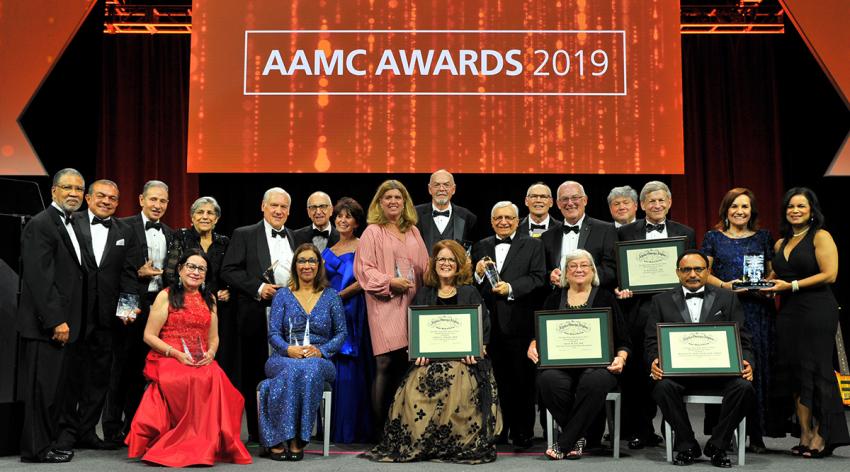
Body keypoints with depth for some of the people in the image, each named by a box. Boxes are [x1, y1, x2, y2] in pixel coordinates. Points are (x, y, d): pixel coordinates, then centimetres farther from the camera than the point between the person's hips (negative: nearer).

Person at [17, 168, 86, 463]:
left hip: (59, 322, 9)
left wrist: (64, 320, 12)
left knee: (54, 387, 13)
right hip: (45, 325, -9)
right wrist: (56, 321, -21)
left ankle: (46, 444, 21)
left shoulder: (68, 225, 17)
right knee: (42, 387, -2)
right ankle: (36, 449, 7)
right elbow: (39, 279, -19)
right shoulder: (41, 224, -12)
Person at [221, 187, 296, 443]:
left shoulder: (296, 238, 16)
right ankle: (256, 432, 12)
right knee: (254, 376, 3)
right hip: (257, 317, -3)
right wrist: (258, 288, -13)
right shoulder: (244, 235, 3)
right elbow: (229, 270, -4)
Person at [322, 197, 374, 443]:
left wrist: (337, 296, -13)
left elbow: (363, 281, -8)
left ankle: (352, 430, 0)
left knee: (351, 369, -6)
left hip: (353, 314, -5)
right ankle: (333, 429, 8)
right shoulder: (328, 252, 18)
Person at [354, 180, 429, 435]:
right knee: (388, 362, -9)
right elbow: (363, 268, -4)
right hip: (385, 304, -5)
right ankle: (381, 423, 1)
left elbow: (424, 266, 20)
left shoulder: (413, 231, 17)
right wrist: (389, 282, -13)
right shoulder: (372, 232, 1)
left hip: (411, 303, 5)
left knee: (407, 362, 3)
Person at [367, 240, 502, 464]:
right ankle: (416, 444, -19)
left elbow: (484, 326, 7)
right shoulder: (424, 294, 20)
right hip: (430, 357, 2)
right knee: (416, 385, -28)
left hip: (463, 357, -1)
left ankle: (458, 445, -22)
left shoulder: (469, 293, 15)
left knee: (459, 386, -34)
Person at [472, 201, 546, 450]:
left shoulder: (533, 245, 6)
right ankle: (498, 429, 20)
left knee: (522, 380, 2)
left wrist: (511, 288, -19)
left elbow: (538, 278, -7)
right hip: (491, 324, 3)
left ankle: (522, 433, 10)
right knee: (496, 380, 10)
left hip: (520, 324, -3)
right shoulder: (481, 247, 15)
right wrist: (478, 274, -11)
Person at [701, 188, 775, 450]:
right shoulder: (714, 237, 10)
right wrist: (724, 285, -11)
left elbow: (772, 272, 14)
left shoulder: (763, 237, 14)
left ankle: (756, 434, 6)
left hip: (757, 310, 1)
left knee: (757, 368, -1)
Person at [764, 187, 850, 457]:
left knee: (815, 371, -3)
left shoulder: (821, 237, -2)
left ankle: (821, 437, 5)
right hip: (788, 313, 6)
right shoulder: (781, 243, 17)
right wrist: (768, 287, 4)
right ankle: (805, 437, 9)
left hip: (817, 311, -6)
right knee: (793, 373, 3)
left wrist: (791, 285, -15)